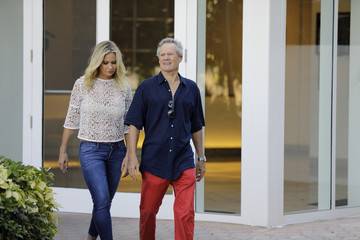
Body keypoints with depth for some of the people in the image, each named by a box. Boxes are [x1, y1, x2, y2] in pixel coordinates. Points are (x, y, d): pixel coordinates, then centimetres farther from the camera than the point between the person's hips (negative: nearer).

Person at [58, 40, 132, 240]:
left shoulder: (124, 88, 2)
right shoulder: (82, 85, -3)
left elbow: (128, 125, 7)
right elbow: (71, 120, 3)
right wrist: (63, 151, 4)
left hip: (116, 150, 3)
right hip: (91, 150, -3)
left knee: (104, 202, 12)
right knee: (102, 201, -13)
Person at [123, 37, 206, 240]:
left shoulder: (191, 88, 9)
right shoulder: (147, 88, 2)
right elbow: (134, 124, 1)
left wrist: (201, 158, 16)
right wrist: (132, 156, -7)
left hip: (184, 162, 1)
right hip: (154, 162, -1)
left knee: (185, 214, -9)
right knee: (148, 212, 8)